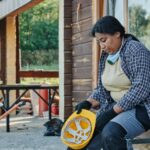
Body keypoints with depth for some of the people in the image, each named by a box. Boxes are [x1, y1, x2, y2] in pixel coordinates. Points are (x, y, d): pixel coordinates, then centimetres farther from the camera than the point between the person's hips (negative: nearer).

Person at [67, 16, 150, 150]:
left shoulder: (135, 49, -13)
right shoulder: (105, 56, 10)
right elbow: (102, 89, 16)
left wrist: (112, 111, -23)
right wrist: (88, 103, -4)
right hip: (116, 107, 8)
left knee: (111, 132, -33)